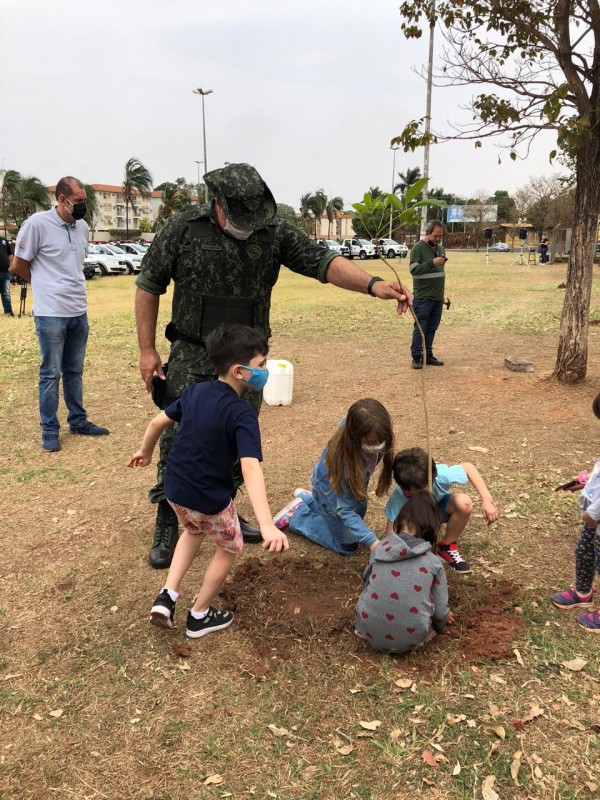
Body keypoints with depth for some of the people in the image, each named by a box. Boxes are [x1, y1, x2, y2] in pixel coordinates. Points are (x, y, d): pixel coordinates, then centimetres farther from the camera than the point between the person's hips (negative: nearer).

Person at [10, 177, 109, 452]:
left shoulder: (82, 227, 5)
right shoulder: (37, 223, -13)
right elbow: (18, 266, -5)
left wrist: (69, 285, 14)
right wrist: (45, 285, 7)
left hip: (79, 312, 6)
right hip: (51, 314, -6)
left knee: (74, 371, 16)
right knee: (51, 373, 4)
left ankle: (78, 421, 27)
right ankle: (49, 430, 14)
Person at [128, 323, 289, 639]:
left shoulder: (195, 391, -2)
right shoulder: (242, 414, -23)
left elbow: (158, 422, 9)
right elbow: (250, 468, -35)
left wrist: (146, 451, 29)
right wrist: (267, 525, -43)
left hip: (174, 489, 6)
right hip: (209, 500, -6)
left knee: (194, 530, 35)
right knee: (230, 547, 22)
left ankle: (167, 595, 24)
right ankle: (199, 616, 32)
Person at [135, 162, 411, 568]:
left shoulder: (275, 232, -6)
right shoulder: (184, 228, -10)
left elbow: (323, 261, -16)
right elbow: (149, 285, -2)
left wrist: (372, 284, -34)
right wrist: (147, 349, -5)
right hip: (192, 358, -2)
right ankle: (167, 527, 16)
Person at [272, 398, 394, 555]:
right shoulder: (344, 456, -47)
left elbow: (343, 423, -3)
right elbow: (345, 510, -36)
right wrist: (371, 541, -45)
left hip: (353, 486, 7)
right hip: (330, 490, -7)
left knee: (353, 530, 27)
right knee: (347, 546, 5)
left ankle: (306, 498, 41)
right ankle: (296, 513, 16)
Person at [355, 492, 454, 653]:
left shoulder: (380, 548, 1)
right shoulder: (434, 562, -3)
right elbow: (440, 611, 2)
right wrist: (444, 619, 28)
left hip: (369, 630, 1)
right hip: (409, 639, -1)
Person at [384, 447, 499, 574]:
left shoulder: (440, 474, -38)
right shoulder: (398, 500, -39)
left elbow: (468, 467, -20)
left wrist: (487, 500, -27)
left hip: (439, 505, 2)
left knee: (464, 502, -31)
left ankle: (447, 546, -6)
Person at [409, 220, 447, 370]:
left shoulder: (440, 248, 14)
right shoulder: (418, 248, -8)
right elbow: (413, 269, -16)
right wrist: (432, 263, -26)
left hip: (437, 297, 6)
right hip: (423, 297, -6)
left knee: (431, 329, 9)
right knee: (420, 328, -4)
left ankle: (428, 355, 15)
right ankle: (416, 357, 2)